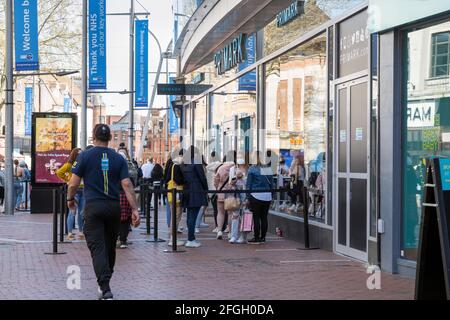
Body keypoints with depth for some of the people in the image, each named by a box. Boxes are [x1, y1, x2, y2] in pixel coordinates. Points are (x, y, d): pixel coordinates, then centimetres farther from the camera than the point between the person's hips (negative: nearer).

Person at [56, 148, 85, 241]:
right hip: (74, 190, -5)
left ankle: (80, 232, 19)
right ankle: (70, 233, -4)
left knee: (81, 212, 10)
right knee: (73, 212, -6)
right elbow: (59, 172, -9)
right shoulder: (69, 165, -3)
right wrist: (67, 180, -4)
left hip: (83, 190, 5)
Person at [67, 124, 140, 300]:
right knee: (110, 246, 18)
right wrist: (134, 209, -5)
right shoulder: (118, 158, 3)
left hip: (93, 206, -3)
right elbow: (127, 185, -4)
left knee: (97, 248, -6)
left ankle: (105, 289, -18)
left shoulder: (85, 156, -3)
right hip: (114, 206, 3)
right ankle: (105, 281, 34)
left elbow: (74, 183, -2)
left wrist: (70, 199, 17)